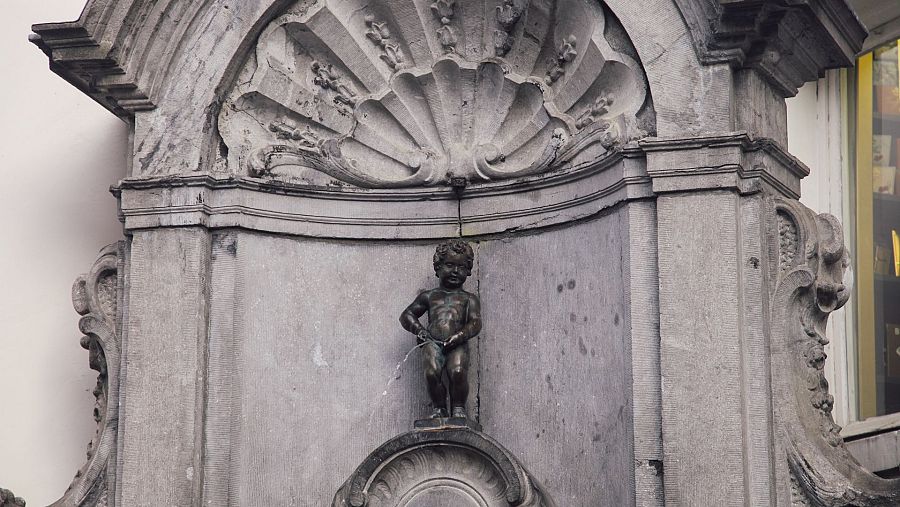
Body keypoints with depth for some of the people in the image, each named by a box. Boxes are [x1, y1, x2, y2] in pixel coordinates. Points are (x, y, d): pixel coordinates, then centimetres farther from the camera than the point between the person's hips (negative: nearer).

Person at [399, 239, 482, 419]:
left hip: (457, 344, -1)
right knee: (432, 372, -29)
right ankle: (439, 408, -10)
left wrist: (459, 336, -12)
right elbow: (407, 315, 25)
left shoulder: (469, 299, 21)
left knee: (458, 372, -31)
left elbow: (475, 323, 7)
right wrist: (419, 330, 4)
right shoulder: (429, 296, 26)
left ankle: (458, 408, -10)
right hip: (433, 342, 1)